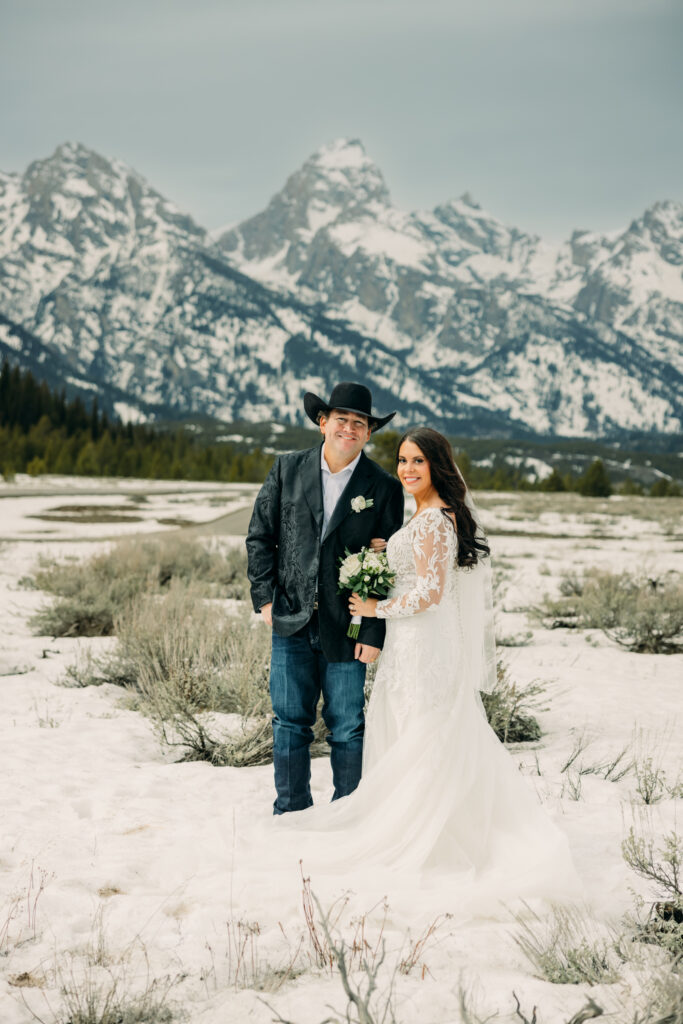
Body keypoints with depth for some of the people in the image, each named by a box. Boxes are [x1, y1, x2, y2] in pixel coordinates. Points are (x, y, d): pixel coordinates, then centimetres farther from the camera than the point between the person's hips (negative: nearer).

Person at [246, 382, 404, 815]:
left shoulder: (384, 487, -2)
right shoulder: (288, 470, 4)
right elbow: (260, 536, 9)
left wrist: (374, 633, -7)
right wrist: (265, 597, 0)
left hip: (347, 628, -2)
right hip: (291, 620, 2)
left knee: (348, 727, 5)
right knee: (290, 721, 6)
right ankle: (291, 813, 19)